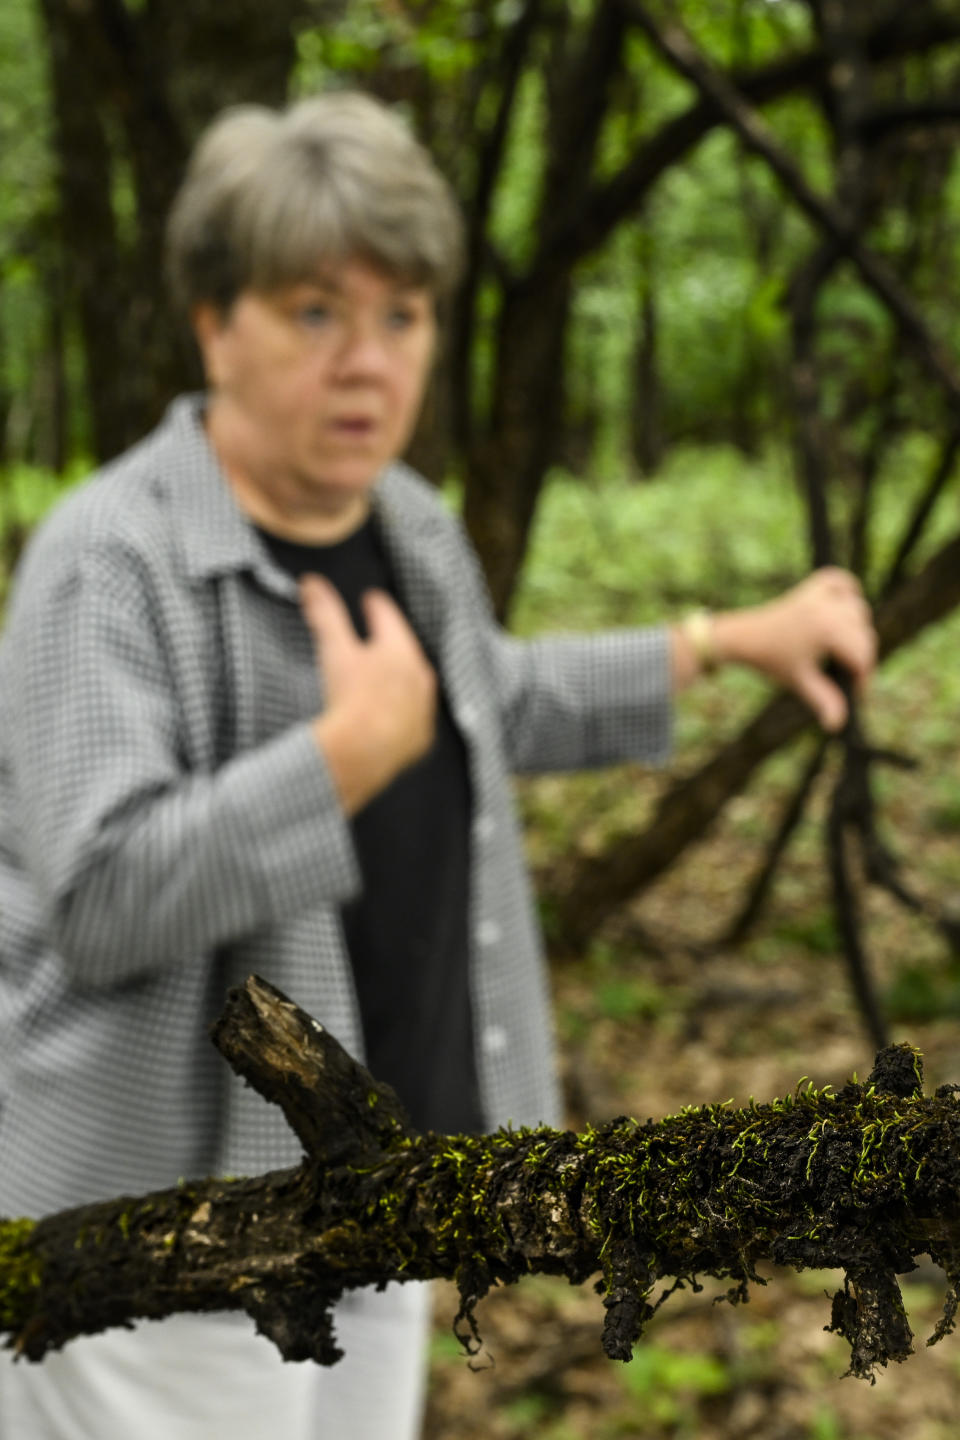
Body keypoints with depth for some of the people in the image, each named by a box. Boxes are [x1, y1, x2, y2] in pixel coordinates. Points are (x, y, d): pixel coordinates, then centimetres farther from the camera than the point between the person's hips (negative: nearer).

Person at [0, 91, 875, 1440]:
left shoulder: (405, 527, 4)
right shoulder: (110, 565, -19)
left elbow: (491, 703, 22)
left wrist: (726, 641, 23)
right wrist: (352, 754, -30)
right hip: (158, 1219, -8)